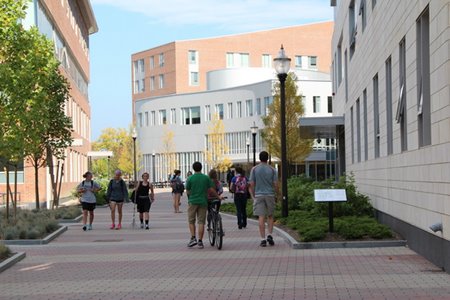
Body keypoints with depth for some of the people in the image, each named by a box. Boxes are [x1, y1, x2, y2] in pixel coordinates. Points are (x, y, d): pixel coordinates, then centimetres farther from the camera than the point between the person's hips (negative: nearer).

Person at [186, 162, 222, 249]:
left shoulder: (190, 178, -4)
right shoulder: (206, 178, 1)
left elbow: (188, 191, 1)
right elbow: (211, 190, 2)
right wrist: (218, 197, 16)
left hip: (193, 201, -1)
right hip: (203, 202, 2)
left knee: (191, 221, 9)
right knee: (201, 222, 3)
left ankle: (193, 238, -3)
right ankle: (200, 241, 1)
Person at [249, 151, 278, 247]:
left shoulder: (254, 169, 0)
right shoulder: (272, 170, -1)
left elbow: (251, 184, -1)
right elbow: (276, 184, -3)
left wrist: (253, 196, 9)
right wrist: (275, 192, 15)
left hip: (259, 195, 0)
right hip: (270, 195, 0)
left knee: (261, 217, -1)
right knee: (270, 216, 14)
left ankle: (263, 239, -3)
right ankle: (270, 235, 2)